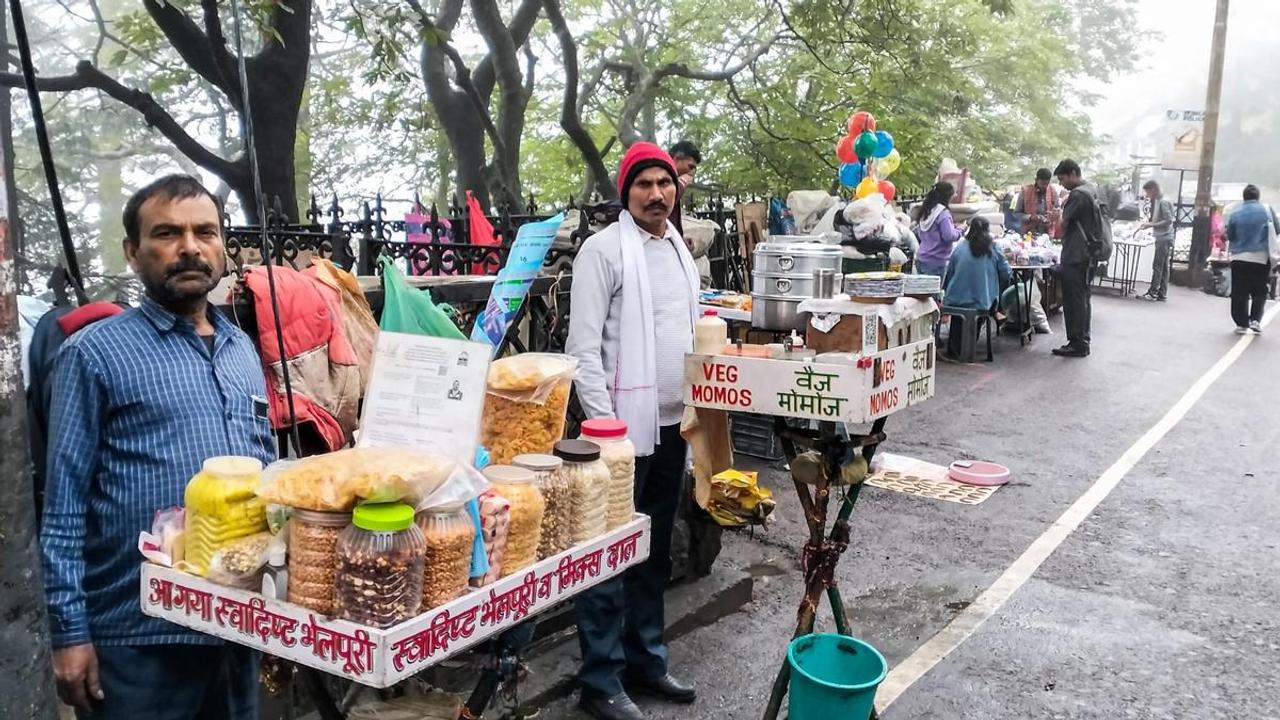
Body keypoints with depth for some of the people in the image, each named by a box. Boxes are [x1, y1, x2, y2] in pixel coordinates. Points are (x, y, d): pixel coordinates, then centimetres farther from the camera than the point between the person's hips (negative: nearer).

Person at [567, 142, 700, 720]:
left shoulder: (680, 249, 13)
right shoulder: (604, 248, -9)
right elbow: (583, 346, -14)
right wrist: (605, 422, -19)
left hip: (673, 422, 7)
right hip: (625, 424, -7)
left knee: (656, 551, 15)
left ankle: (645, 661, 29)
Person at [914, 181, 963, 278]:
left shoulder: (925, 211, 10)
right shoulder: (943, 213, -14)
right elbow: (948, 236, -19)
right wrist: (958, 231, -1)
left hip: (920, 259, 8)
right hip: (936, 262, -8)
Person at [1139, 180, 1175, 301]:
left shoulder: (1163, 202, -13)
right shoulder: (1156, 202, 14)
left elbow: (1168, 220, -18)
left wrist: (1151, 225, -17)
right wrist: (1147, 224, 7)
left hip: (1165, 239, -9)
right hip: (1161, 238, 9)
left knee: (1157, 266, -8)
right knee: (1163, 267, 8)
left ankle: (1152, 292, -6)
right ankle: (1162, 293, 10)